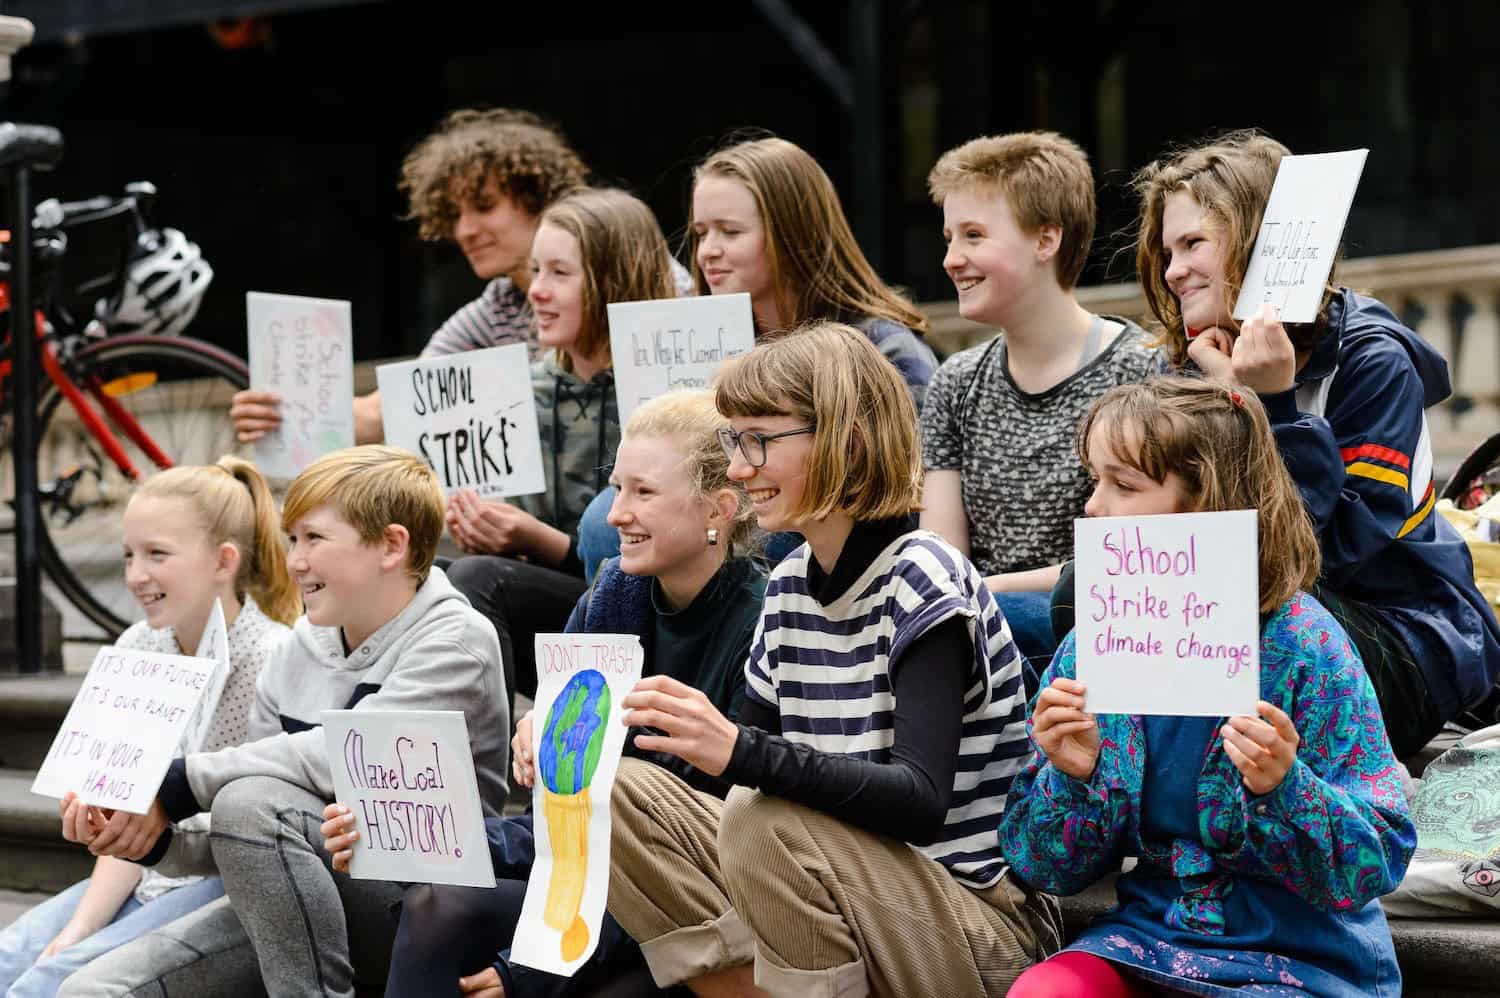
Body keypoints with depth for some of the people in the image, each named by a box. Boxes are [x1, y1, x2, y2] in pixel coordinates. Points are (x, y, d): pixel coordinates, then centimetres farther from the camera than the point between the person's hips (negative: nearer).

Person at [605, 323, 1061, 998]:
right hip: (846, 896, 7)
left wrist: (742, 753, -40)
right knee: (620, 793, -4)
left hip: (985, 937, -7)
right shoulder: (788, 588, 7)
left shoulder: (924, 583, -16)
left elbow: (919, 802, -29)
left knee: (763, 817, -31)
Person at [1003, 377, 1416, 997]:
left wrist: (1283, 789, -30)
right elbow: (1050, 869, 6)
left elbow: (1374, 867, -12)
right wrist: (1070, 778, -14)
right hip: (1151, 933, 4)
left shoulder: (1303, 644, -12)